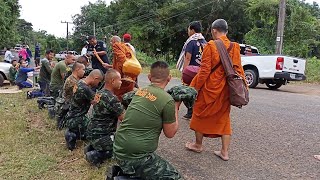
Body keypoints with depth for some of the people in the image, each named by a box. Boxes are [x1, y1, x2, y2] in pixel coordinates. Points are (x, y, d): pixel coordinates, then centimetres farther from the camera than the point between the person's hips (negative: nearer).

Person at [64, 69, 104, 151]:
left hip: (72, 117, 9)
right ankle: (73, 136, 2)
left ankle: (72, 133, 17)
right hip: (76, 120, -9)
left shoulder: (80, 82, 1)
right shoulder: (85, 89, -26)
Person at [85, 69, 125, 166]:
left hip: (93, 132, 9)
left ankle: (92, 147, 16)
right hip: (100, 137, -9)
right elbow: (125, 118, -21)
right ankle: (97, 155, -7)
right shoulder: (111, 98, -24)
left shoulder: (99, 93, 5)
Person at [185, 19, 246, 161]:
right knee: (224, 118, 15)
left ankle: (198, 145, 30)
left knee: (201, 114, 15)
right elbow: (238, 69, 2)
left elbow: (204, 70, -15)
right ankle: (224, 152, 18)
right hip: (226, 90, 5)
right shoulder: (234, 47, 2)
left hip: (210, 88, -5)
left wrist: (195, 87, -7)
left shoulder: (210, 46, -13)